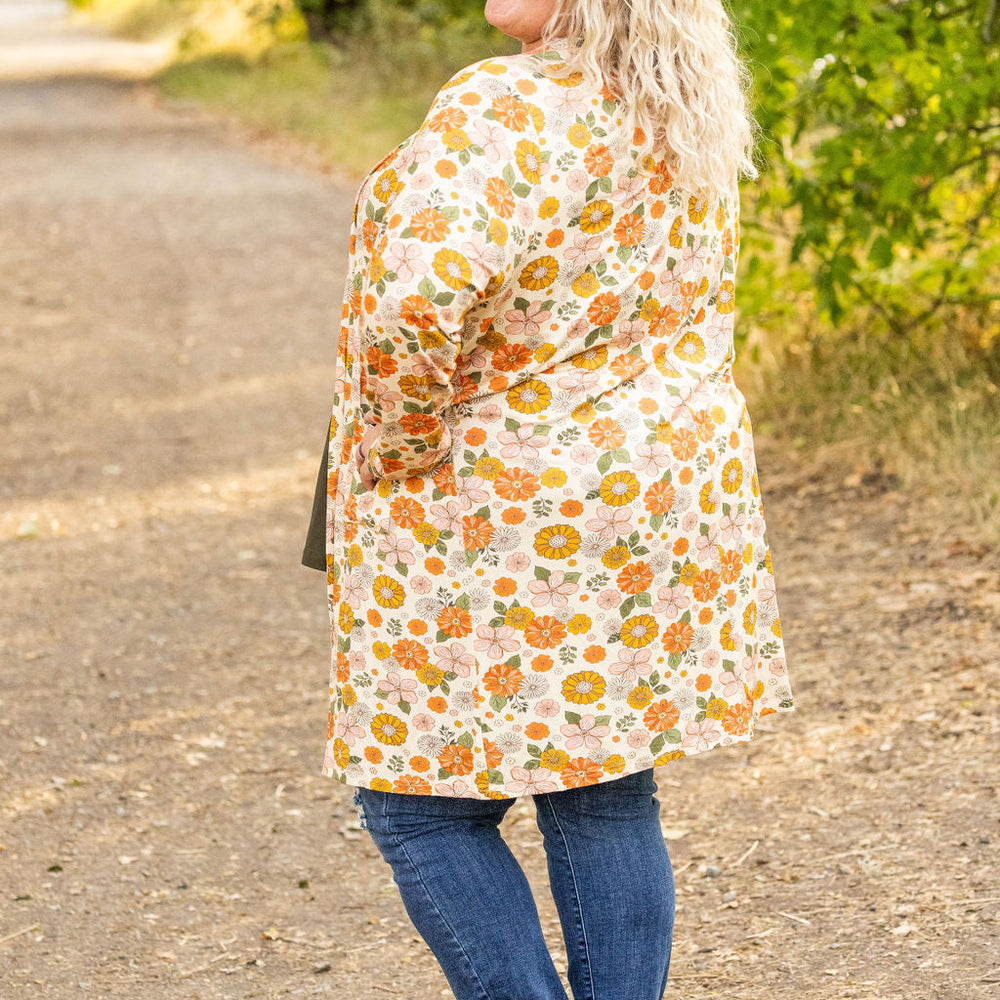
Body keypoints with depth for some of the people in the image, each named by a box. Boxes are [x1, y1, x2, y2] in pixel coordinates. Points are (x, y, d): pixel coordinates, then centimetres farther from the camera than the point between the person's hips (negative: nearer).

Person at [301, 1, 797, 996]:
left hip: (496, 524, -8)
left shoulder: (503, 111, -23)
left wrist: (399, 442, -18)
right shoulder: (688, 119, 5)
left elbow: (416, 302, -34)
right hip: (654, 492, 8)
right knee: (605, 799, 14)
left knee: (419, 804, 6)